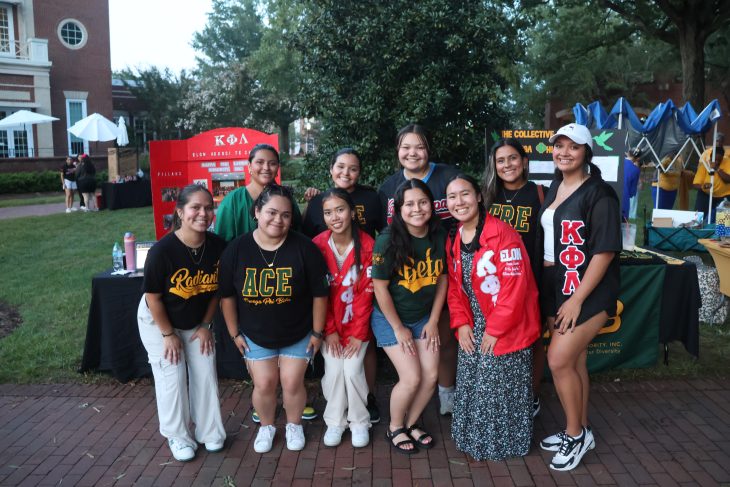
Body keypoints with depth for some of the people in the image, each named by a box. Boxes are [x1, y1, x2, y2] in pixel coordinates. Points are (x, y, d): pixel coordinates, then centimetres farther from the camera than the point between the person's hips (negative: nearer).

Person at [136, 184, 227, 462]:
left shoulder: (217, 246, -20)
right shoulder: (162, 250, -31)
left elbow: (215, 289, -5)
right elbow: (153, 297, -20)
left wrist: (206, 325, -2)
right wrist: (168, 334, -14)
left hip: (197, 322, 4)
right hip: (158, 322, -3)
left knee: (205, 374, 6)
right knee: (172, 378, 2)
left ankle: (209, 431, 26)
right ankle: (178, 436, 23)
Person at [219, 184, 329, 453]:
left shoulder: (304, 247, -17)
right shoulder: (236, 249, -13)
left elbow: (319, 293, -10)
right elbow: (227, 295, -2)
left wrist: (317, 332, -6)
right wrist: (234, 333, 1)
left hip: (298, 335, -1)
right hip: (255, 335, 1)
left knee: (292, 382, 2)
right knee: (264, 383, 3)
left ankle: (294, 425, 31)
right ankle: (266, 426, 32)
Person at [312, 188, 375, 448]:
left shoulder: (367, 245, -13)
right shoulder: (317, 245, -10)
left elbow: (367, 292, -10)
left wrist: (358, 332, -11)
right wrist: (329, 330, -8)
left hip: (357, 322, -1)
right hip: (329, 323, 1)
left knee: (353, 369, -6)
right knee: (333, 370, -2)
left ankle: (359, 422, 16)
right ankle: (335, 421, 20)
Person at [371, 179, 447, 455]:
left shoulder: (439, 237, -9)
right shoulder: (388, 241, -22)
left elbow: (442, 280, 2)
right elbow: (380, 287, -17)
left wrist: (433, 321, 0)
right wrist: (398, 328, -10)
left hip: (423, 318, 5)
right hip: (390, 318, -4)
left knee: (431, 376, 1)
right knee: (411, 378, -9)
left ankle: (411, 424, 28)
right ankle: (395, 428, 19)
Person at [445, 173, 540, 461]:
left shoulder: (502, 233, -19)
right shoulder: (453, 239, 5)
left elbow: (515, 286, -21)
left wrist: (495, 329, -18)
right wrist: (461, 324, -2)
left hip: (507, 326, -6)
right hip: (474, 327, 7)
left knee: (503, 388, 1)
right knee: (471, 385, 13)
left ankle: (503, 442, 22)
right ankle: (473, 439, 32)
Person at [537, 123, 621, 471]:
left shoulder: (599, 194, -14)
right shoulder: (554, 189, 9)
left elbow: (605, 251, -18)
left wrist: (577, 299, -19)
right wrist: (544, 264, 8)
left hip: (588, 293, -7)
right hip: (554, 288, 7)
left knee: (558, 360, -9)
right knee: (573, 361, 14)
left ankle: (576, 434, 12)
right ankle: (580, 432, 29)